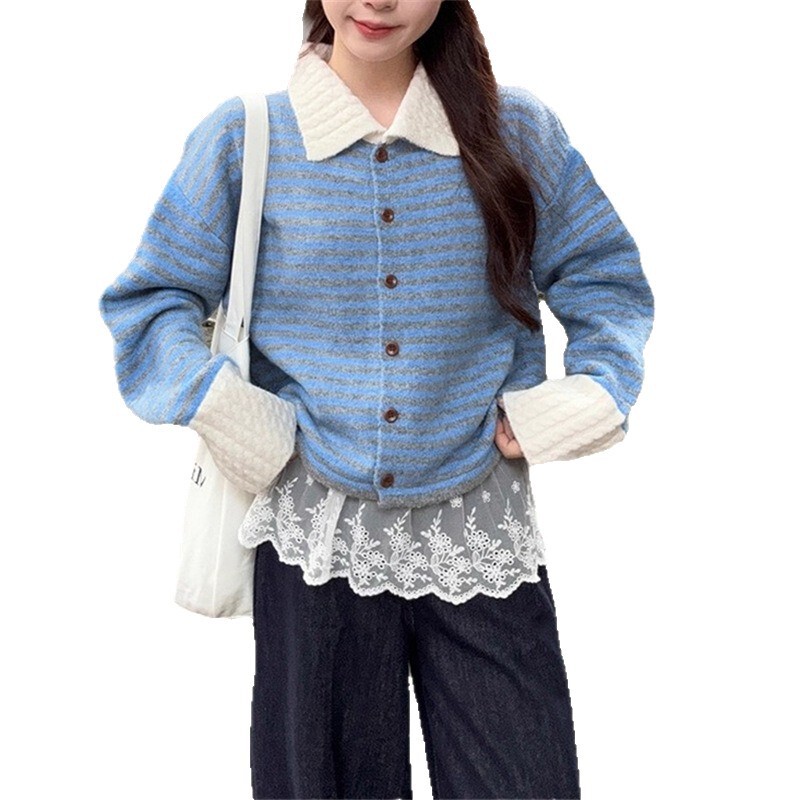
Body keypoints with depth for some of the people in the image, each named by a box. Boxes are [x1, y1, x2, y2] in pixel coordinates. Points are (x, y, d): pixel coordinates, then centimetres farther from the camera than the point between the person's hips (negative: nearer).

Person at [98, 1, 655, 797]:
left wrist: (589, 398, -4)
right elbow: (148, 299, 5)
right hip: (316, 536, 0)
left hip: (482, 540, 1)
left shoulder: (515, 129, 1)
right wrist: (221, 409, -8)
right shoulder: (243, 137, -1)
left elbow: (605, 277, 10)